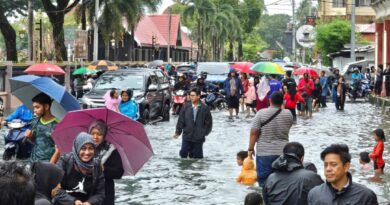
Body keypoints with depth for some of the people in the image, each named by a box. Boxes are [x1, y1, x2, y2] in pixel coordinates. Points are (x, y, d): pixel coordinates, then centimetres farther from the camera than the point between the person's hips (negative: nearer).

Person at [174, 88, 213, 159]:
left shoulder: (204, 108, -3)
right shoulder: (187, 107, 0)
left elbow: (209, 122, 3)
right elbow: (181, 120, 3)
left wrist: (204, 132, -2)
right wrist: (178, 131, -1)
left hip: (198, 138, -1)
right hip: (187, 136, 1)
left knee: (197, 156, 5)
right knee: (183, 153, -1)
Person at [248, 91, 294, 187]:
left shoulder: (261, 113, -8)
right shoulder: (288, 114, -1)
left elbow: (254, 133, -9)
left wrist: (250, 148, 1)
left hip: (264, 153, -3)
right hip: (283, 152, 3)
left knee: (264, 179, 3)